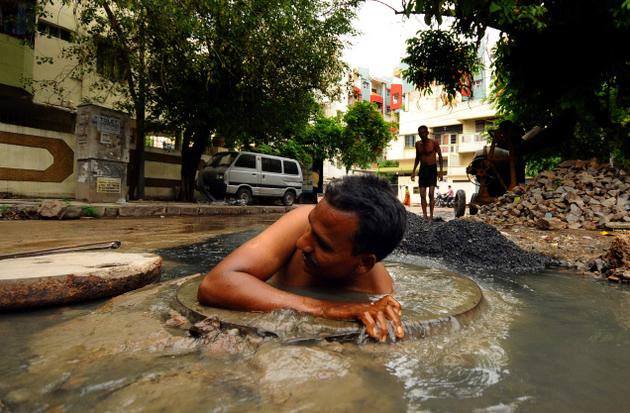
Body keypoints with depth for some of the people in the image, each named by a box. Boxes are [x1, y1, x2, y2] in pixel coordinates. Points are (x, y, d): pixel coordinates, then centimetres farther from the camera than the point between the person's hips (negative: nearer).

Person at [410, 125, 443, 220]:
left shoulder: (434, 143, -7)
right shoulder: (418, 144, 6)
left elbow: (440, 155, 2)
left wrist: (441, 169, -5)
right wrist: (413, 171, 13)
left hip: (432, 169, -4)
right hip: (422, 169, 4)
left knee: (431, 193, -11)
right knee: (422, 194, -1)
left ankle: (431, 215, -5)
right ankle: (424, 215, 5)